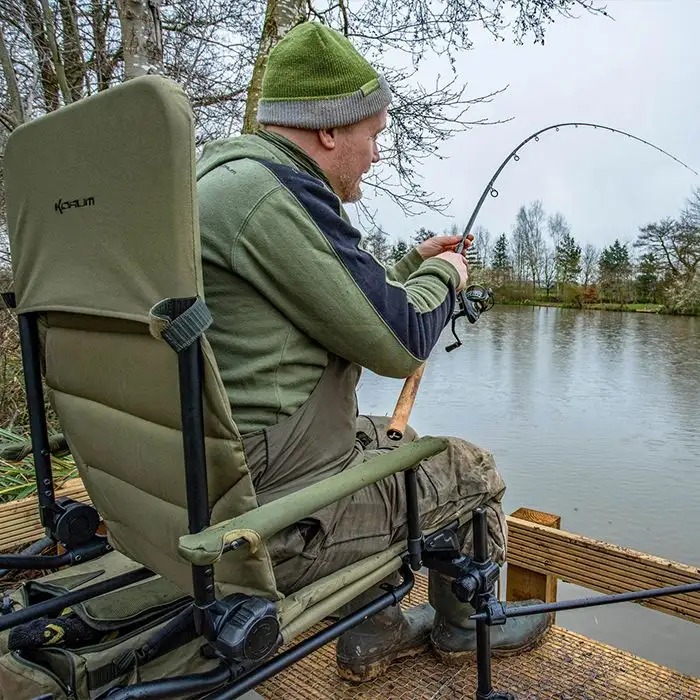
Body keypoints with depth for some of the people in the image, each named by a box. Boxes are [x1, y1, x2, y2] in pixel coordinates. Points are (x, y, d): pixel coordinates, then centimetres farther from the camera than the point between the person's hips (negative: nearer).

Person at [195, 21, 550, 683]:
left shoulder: (222, 179, 13)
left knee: (393, 442, 30)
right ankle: (461, 627, 38)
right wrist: (442, 277, 2)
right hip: (273, 513, -10)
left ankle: (372, 634, 38)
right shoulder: (271, 190, -21)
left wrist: (413, 265, 22)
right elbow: (399, 343, -18)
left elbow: (349, 305, 21)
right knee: (472, 473, 9)